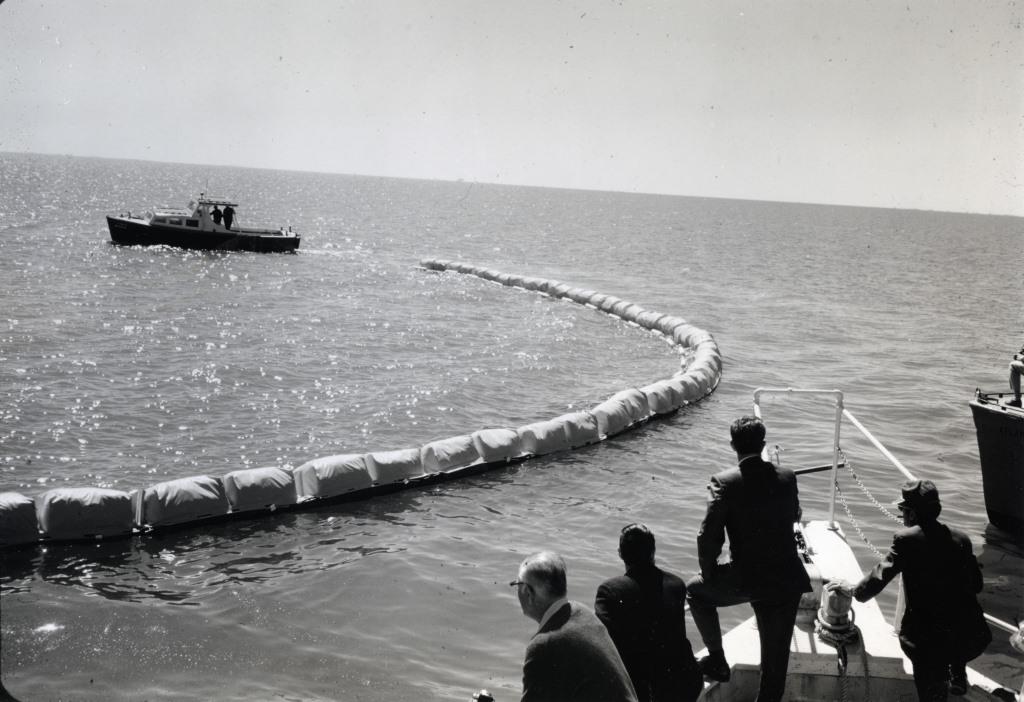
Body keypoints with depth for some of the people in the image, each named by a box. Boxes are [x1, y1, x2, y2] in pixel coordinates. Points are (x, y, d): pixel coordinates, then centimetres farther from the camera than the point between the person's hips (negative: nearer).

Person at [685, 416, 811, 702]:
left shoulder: (724, 482, -14)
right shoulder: (787, 477, -1)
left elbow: (709, 536, -13)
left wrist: (708, 573, 3)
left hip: (746, 579, -3)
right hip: (787, 580, 4)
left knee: (696, 589, 25)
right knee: (776, 657, 16)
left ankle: (717, 659, 26)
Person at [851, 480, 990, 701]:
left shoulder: (906, 539, -9)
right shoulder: (961, 539, 3)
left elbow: (880, 576, -12)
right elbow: (976, 585, 10)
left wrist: (855, 591, 5)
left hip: (927, 637, -4)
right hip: (968, 636, 4)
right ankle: (957, 675, 41)